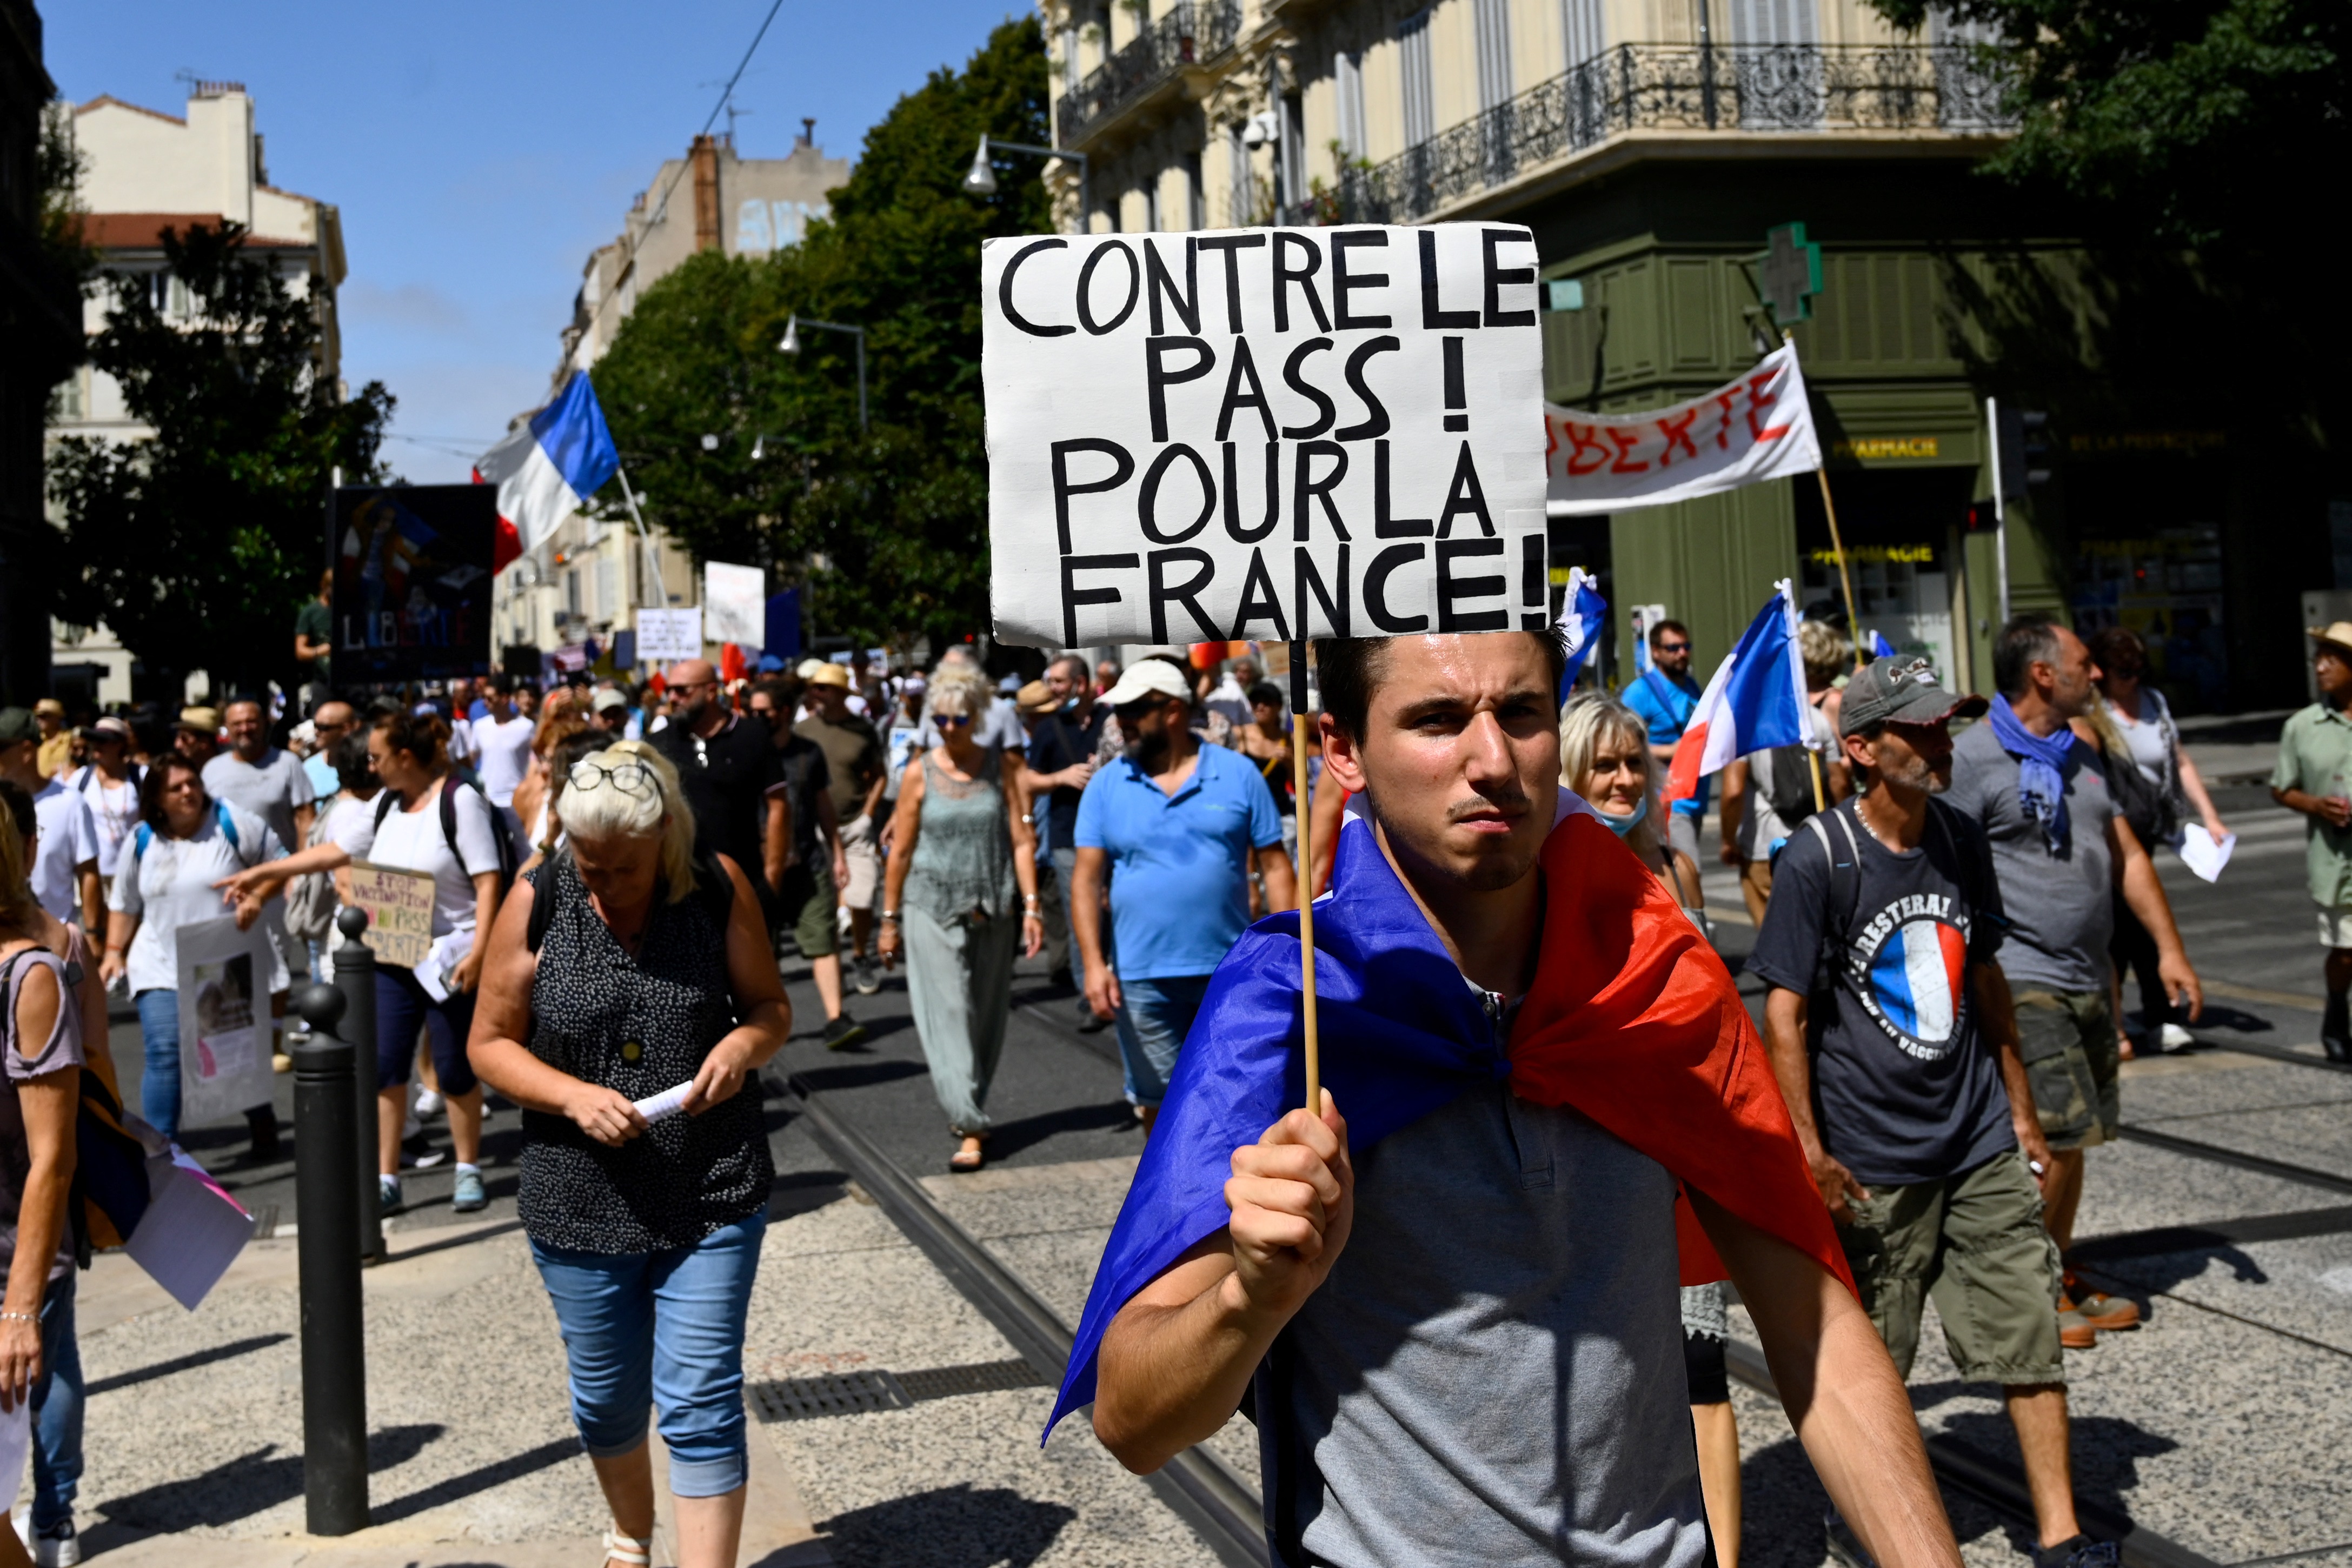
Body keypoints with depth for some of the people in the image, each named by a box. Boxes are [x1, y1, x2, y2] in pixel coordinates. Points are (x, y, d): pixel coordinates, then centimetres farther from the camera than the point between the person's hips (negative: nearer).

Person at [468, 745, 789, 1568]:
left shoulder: (719, 888, -6)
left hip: (713, 1199, -1)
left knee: (702, 1405, -5)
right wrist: (574, 1096, -18)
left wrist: (743, 1044, -18)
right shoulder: (537, 903, -7)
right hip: (581, 1204, 2)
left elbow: (771, 1005, 4)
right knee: (607, 1400, 18)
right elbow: (490, 1044, -1)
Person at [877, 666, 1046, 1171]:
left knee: (987, 1021, 9)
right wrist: (890, 919, 6)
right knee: (949, 1018, -9)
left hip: (991, 914, 2)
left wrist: (1031, 907, -6)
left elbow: (1021, 840, 1)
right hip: (932, 911, -2)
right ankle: (970, 1130, -11)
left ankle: (972, 1111, 26)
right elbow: (901, 850, 4)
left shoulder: (1000, 769, 2)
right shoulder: (920, 775, 0)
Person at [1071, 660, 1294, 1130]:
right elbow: (1086, 878, -1)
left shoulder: (1238, 774, 1)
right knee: (1157, 1099, 10)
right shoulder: (1106, 787, 3)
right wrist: (1094, 963, -13)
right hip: (1142, 978, 1)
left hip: (1230, 973, -1)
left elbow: (1274, 866, 2)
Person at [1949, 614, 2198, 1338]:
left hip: (2085, 979, 8)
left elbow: (2126, 857, 19)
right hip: (2020, 980, -8)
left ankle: (2058, 1279, 24)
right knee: (2055, 1137, -11)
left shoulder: (2080, 757, 15)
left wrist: (2169, 948, 12)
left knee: (2071, 1139, 13)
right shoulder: (1974, 757, -12)